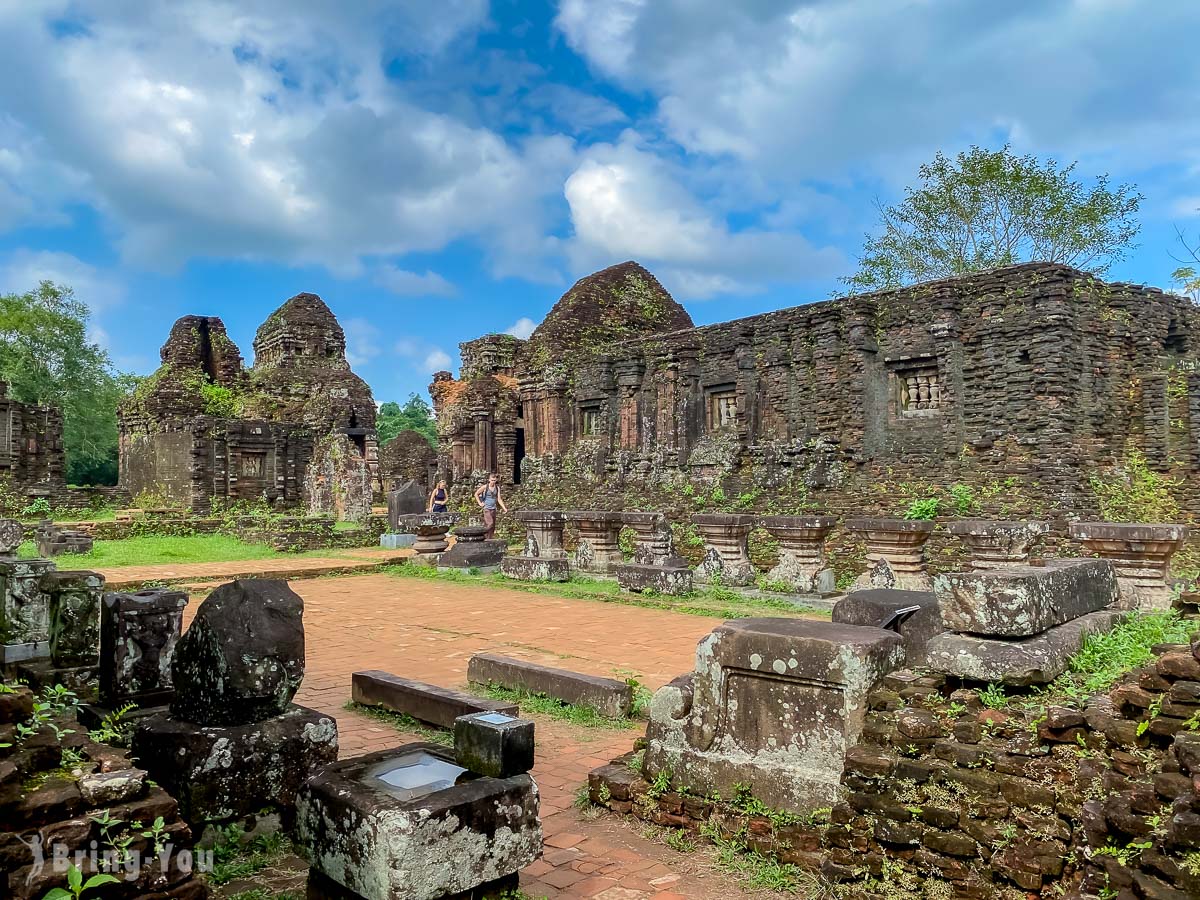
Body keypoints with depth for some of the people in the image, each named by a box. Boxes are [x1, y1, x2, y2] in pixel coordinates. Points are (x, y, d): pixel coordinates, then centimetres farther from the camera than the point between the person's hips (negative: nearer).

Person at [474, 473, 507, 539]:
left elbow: (499, 499, 4)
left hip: (493, 509, 5)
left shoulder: (497, 488, 4)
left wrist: (504, 508, -5)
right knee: (490, 523, -20)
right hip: (486, 508, -5)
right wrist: (480, 503, -1)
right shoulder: (485, 487, -6)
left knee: (493, 527, 6)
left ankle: (489, 539, 14)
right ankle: (486, 538, -12)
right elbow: (476, 494, 5)